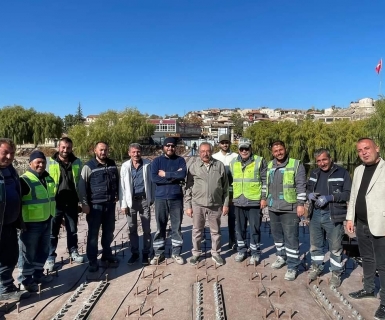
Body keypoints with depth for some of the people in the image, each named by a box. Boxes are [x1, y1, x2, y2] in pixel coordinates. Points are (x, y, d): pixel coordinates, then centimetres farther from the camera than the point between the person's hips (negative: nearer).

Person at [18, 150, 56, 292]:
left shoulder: (48, 178, 9)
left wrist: (53, 216, 22)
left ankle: (38, 274, 35)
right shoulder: (25, 180, -14)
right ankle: (25, 280, 20)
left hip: (46, 222, 8)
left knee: (43, 251, 19)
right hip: (31, 223, -7)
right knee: (28, 253, 6)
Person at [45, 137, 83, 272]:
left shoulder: (77, 162, 2)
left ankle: (73, 252, 33)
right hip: (55, 203, -2)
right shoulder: (50, 162, -5)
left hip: (72, 203, 2)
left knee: (72, 230, 16)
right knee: (52, 231, 9)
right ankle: (50, 257, 23)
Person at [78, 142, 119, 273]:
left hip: (110, 204, 5)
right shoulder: (89, 166, -9)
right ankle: (92, 261, 15)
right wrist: (84, 203, -13)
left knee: (109, 231, 16)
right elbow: (82, 186, -10)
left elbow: (117, 180, 19)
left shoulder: (112, 164, 6)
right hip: (95, 205, -5)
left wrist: (117, 194, 13)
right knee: (93, 234, 4)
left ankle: (107, 255, 34)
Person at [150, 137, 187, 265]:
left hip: (176, 198, 0)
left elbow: (183, 175, -16)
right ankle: (158, 253, 21)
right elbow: (154, 178, -13)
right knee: (160, 227, 8)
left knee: (177, 226, 9)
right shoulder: (157, 161, 3)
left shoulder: (180, 160, 3)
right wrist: (174, 176, -14)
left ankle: (176, 253, 23)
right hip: (160, 198, 0)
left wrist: (165, 174, -11)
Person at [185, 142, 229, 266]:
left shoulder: (220, 165, 1)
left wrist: (226, 204, 3)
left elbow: (225, 187, 4)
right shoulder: (193, 167, 0)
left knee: (215, 231, 13)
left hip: (215, 205, 0)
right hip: (197, 204, 0)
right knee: (197, 231, 12)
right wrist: (188, 205, -1)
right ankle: (196, 253, 29)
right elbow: (188, 187, 2)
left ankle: (216, 253, 31)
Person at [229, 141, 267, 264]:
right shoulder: (233, 163, 9)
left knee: (254, 228, 4)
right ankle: (241, 250, 29)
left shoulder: (259, 161, -4)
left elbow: (265, 181, -4)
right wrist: (232, 197, 15)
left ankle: (255, 253, 20)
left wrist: (264, 198, -7)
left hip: (254, 201, -4)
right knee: (240, 228, 13)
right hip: (238, 202, 4)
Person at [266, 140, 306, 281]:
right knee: (277, 234, 18)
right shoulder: (269, 166, 9)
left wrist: (300, 204, -15)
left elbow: (301, 186, -11)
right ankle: (281, 256, 37)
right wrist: (265, 198, 17)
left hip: (290, 208, -6)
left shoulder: (296, 165, -8)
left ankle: (292, 266, 9)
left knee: (291, 237, -2)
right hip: (273, 207, 6)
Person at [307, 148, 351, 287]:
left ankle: (336, 273, 24)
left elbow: (348, 193, -11)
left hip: (333, 216, -5)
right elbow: (308, 189, 20)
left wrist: (329, 197, -22)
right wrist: (310, 194, -3)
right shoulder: (314, 173, 11)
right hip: (315, 214, 5)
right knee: (315, 244, 16)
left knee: (335, 246, 6)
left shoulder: (342, 172, -6)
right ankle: (316, 267, 36)